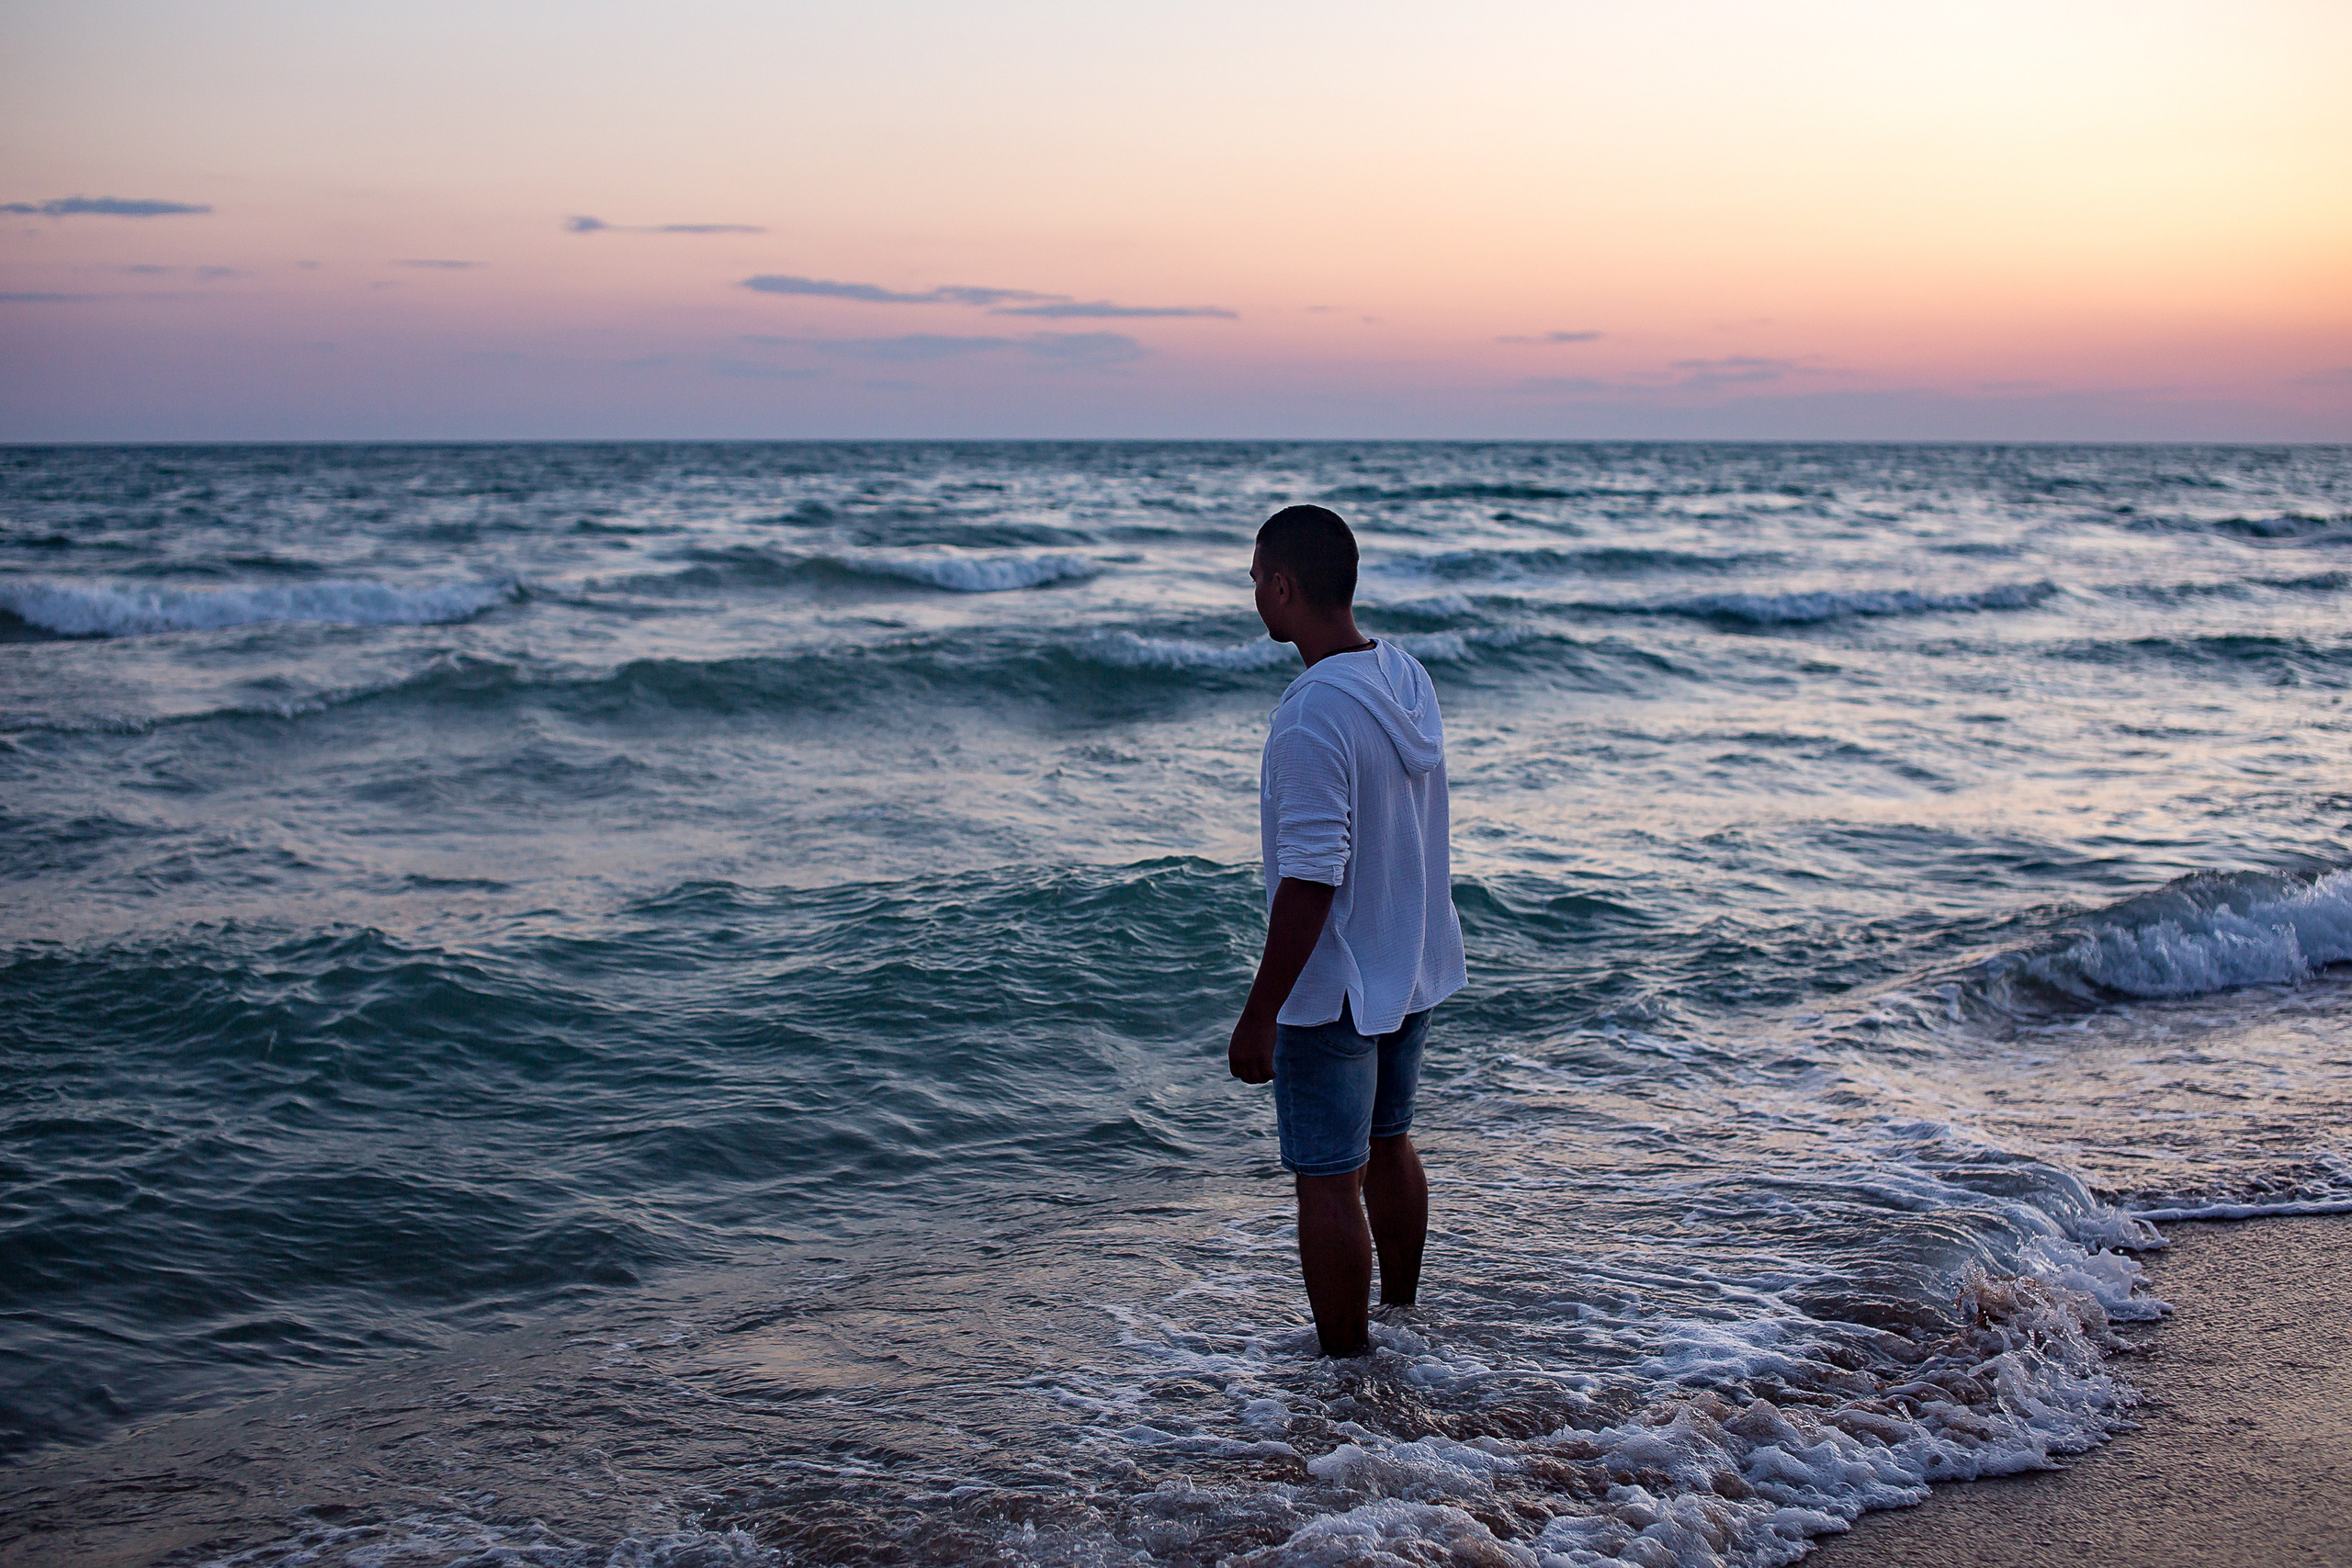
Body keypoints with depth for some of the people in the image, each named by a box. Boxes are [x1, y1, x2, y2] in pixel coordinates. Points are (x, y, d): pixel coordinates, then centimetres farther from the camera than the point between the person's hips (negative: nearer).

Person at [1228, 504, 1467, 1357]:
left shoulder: (1312, 718, -26)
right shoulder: (1406, 676, 1)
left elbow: (1311, 880, -26)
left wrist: (1258, 1016, -19)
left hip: (1333, 990, -9)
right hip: (1413, 970, 9)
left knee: (1330, 1182, 4)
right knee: (1388, 1144, 23)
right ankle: (1401, 1319, 39)